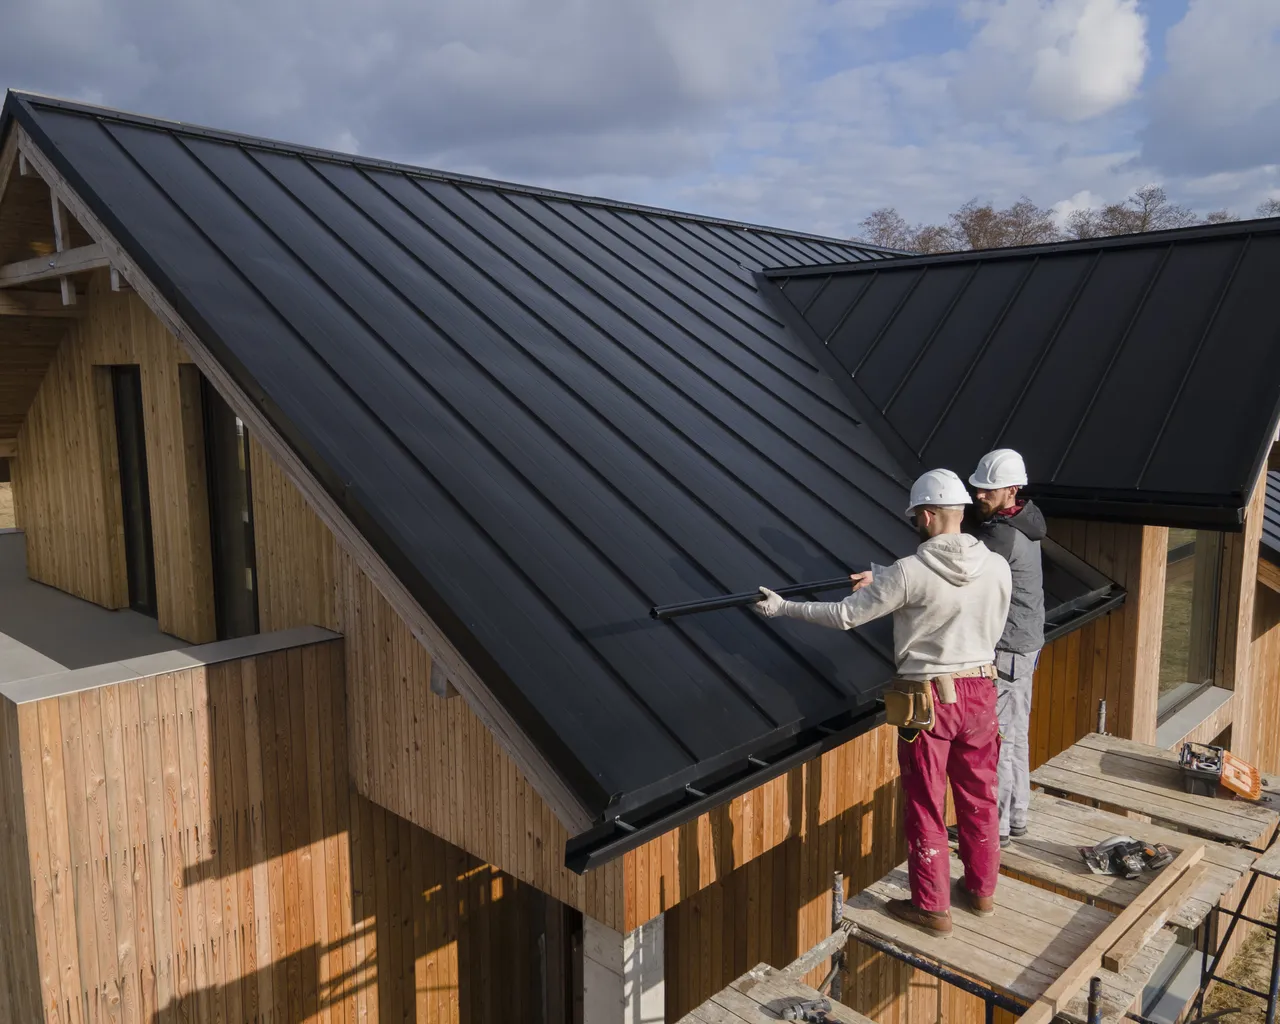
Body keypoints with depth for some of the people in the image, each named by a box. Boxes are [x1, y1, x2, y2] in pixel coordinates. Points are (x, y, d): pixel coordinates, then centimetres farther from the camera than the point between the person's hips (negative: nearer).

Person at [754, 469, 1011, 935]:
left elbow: (845, 615, -13)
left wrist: (782, 607, -2)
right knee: (979, 799, 21)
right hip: (980, 692, 5)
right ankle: (981, 890, 37)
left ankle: (932, 907, 22)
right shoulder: (997, 567, -4)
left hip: (929, 700, -5)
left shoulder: (909, 572, -19)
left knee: (926, 808, 9)